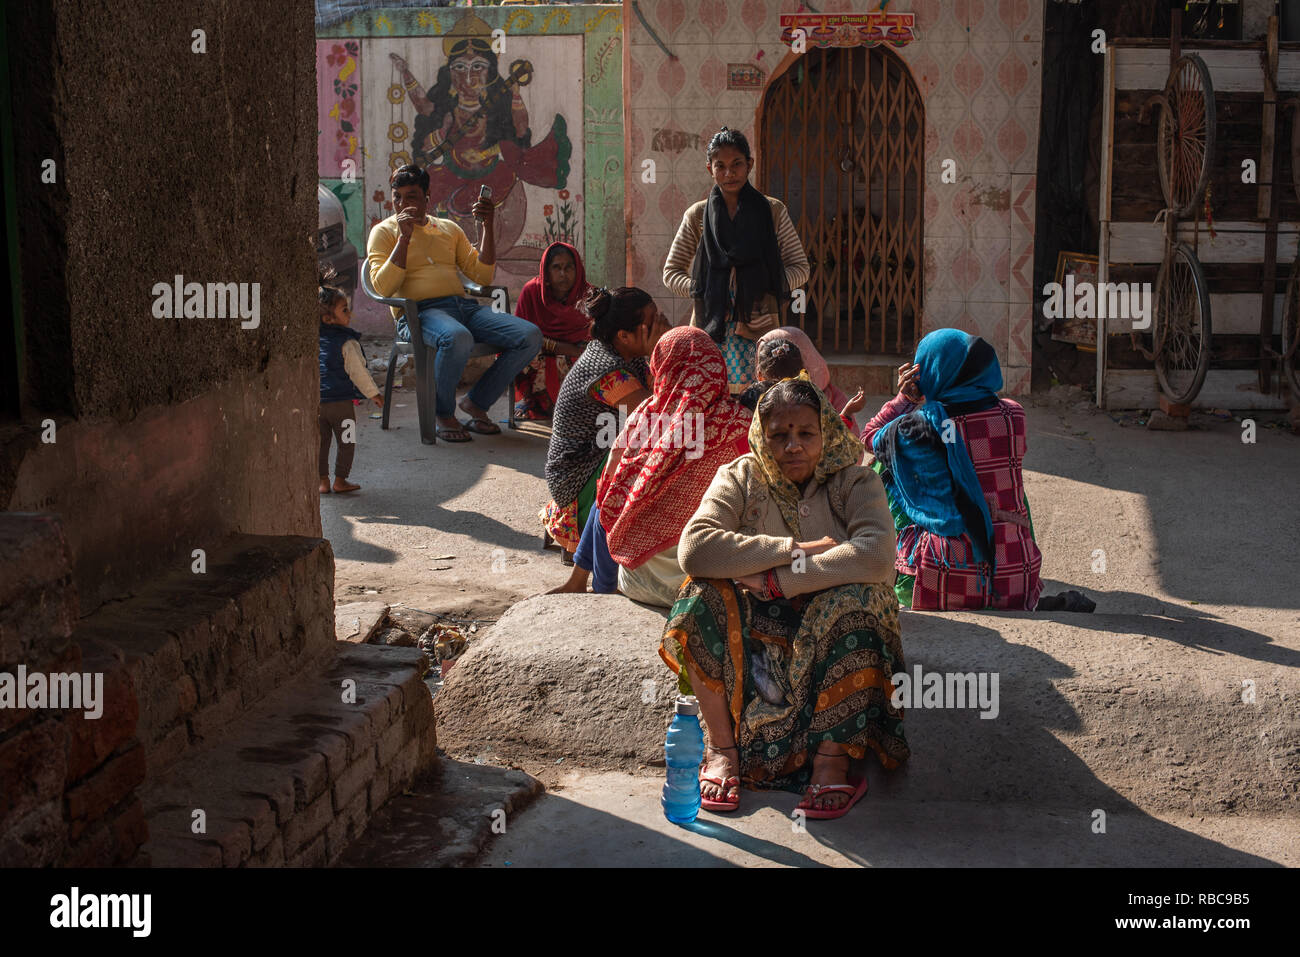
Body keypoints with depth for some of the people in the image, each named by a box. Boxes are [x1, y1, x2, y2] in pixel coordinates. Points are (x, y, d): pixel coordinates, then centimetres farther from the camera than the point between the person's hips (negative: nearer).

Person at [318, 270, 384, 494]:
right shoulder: (347, 343, -13)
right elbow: (358, 371, -11)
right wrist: (373, 393, 0)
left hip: (314, 401, 5)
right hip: (341, 401, -5)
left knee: (320, 442, 13)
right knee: (346, 442, 9)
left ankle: (322, 480, 15)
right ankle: (340, 480, 12)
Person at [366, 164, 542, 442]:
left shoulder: (449, 228, 24)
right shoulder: (384, 231, 11)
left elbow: (482, 275, 16)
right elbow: (384, 288, -5)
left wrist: (487, 226, 8)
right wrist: (404, 237, -8)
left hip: (465, 305, 5)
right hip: (419, 311, -5)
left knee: (531, 336, -17)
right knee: (458, 339, -41)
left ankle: (476, 402, -1)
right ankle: (443, 413, -14)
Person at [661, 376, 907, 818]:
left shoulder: (855, 482, -5)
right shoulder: (740, 478, -2)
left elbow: (877, 557, -26)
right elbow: (694, 548, -21)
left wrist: (777, 579, -27)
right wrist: (795, 550, -23)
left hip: (828, 632, -1)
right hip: (755, 624, 1)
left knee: (856, 598, -32)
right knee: (702, 594, -25)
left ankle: (832, 760, -24)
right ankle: (722, 748, -17)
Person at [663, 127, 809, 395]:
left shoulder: (773, 211, 8)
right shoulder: (697, 216, 10)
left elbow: (800, 268, 10)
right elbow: (671, 272, 14)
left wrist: (767, 286, -7)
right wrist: (703, 290, -4)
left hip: (759, 327, -1)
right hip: (710, 330, 1)